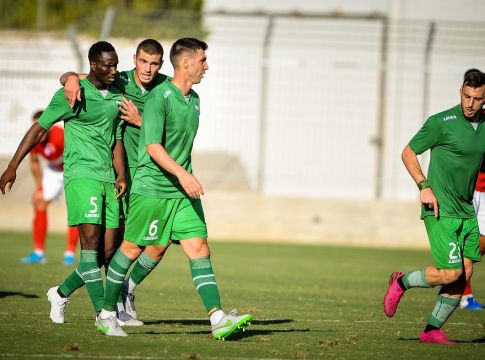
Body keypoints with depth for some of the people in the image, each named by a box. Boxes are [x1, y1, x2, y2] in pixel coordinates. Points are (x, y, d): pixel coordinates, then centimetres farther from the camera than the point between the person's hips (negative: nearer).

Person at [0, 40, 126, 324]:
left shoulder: (117, 96, 13)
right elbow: (40, 129, -2)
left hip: (108, 178, 6)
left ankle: (62, 293, 23)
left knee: (107, 252, 2)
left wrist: (121, 174, 5)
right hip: (81, 174, -6)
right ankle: (102, 314, -19)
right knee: (91, 240, -17)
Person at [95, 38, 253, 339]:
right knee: (132, 248, 3)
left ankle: (218, 319, -12)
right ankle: (107, 314, 17)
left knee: (199, 248, -4)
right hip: (152, 187, -7)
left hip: (183, 190, 7)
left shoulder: (194, 99, 12)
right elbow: (153, 145, -23)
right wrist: (182, 173, -32)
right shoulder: (159, 97, -15)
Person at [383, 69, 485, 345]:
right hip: (441, 210, -7)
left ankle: (433, 330, 13)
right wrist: (424, 186, -16)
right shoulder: (442, 123, -12)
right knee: (451, 273, -13)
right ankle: (401, 283, 13)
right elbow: (409, 153, -4)